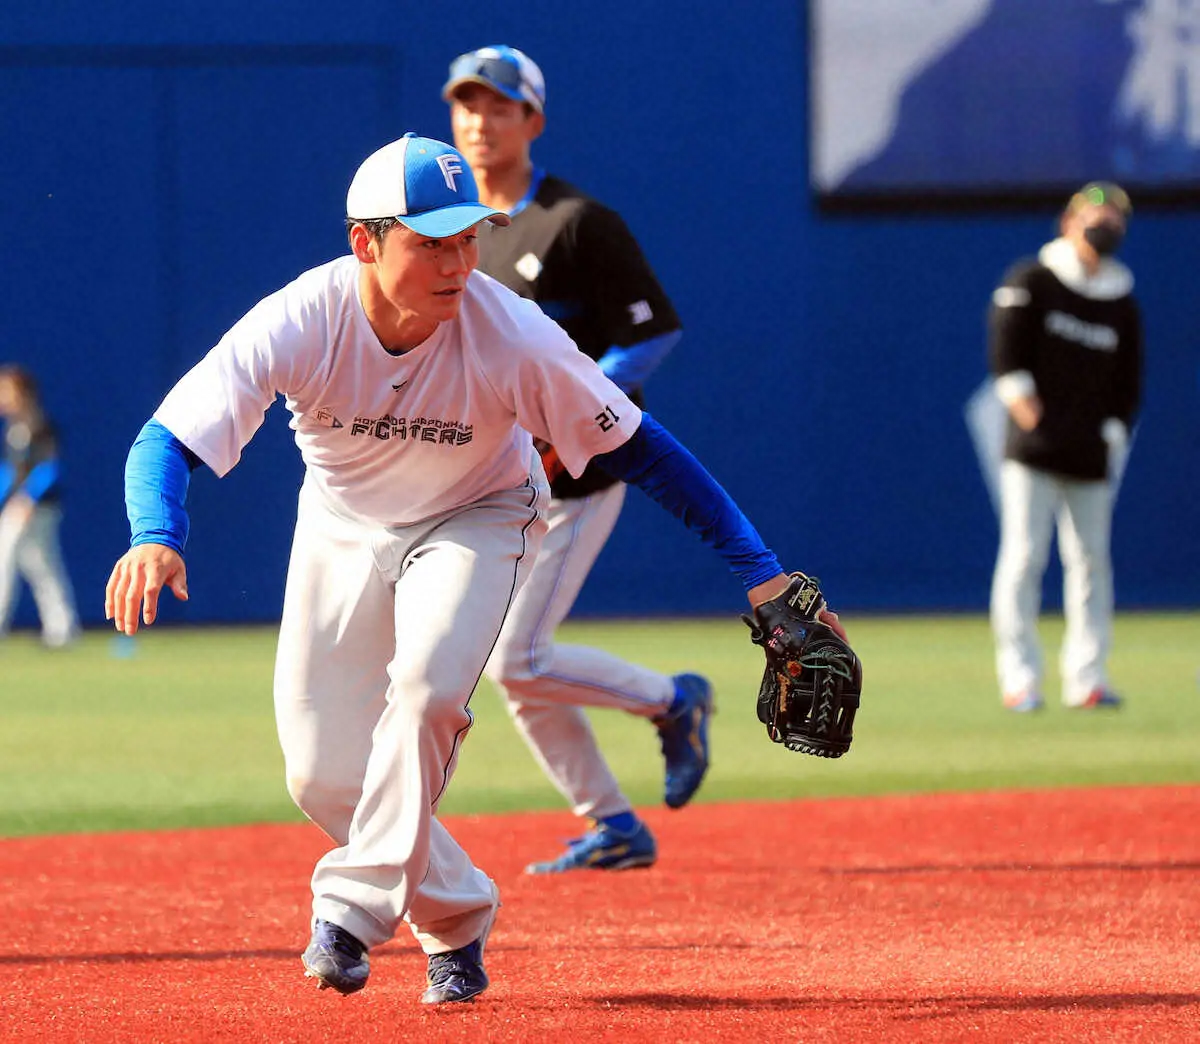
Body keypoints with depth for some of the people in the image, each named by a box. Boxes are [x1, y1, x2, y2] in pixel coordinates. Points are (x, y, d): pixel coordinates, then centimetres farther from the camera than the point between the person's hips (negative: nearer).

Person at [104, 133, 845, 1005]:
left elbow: (640, 450, -23)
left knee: (426, 688, -31)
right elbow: (170, 440, -36)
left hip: (477, 519, -2)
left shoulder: (512, 336, -31)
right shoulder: (299, 324, -30)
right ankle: (457, 916, 21)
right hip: (343, 528, 2)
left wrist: (763, 574, -28)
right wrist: (156, 537, -58)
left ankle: (354, 909, -20)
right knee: (323, 778, -2)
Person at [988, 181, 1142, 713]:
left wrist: (1113, 435, 1)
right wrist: (1027, 411, -13)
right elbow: (1005, 354, -5)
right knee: (1023, 556, -8)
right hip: (1033, 451, -4)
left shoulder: (1122, 302, 12)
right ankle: (1018, 678, -6)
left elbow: (1129, 382, 13)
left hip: (1091, 458, 4)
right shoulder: (1032, 281, 1)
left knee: (1091, 561, 3)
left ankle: (1086, 678, 7)